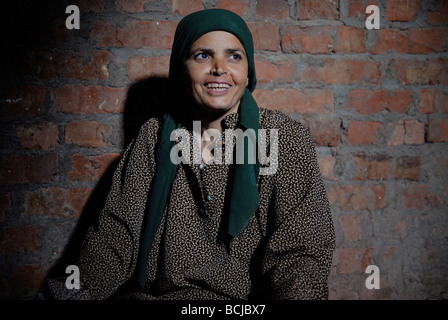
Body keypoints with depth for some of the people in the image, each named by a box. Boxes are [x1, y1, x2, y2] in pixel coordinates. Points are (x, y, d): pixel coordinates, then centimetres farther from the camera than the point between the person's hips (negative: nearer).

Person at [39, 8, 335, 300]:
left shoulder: (287, 138, -1)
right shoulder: (156, 136, 7)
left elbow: (302, 250, -7)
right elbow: (118, 231, 3)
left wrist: (295, 294, -28)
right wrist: (81, 291, -14)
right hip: (153, 293, 2)